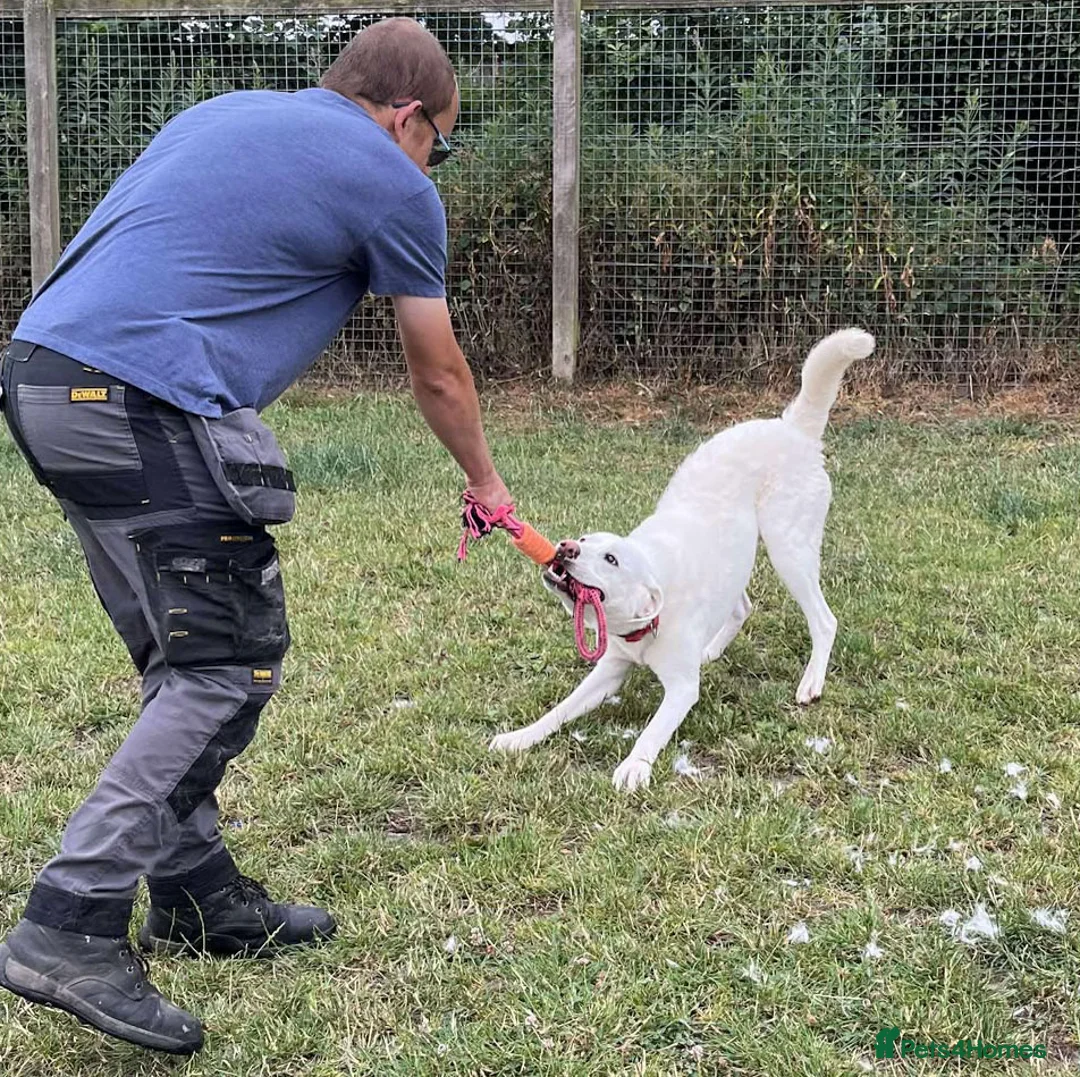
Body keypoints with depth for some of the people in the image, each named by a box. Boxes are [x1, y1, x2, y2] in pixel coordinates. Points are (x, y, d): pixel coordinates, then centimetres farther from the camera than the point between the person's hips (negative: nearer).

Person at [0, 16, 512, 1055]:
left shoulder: (217, 113, 24)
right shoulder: (393, 186, 4)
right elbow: (438, 376, 14)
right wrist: (485, 481, 31)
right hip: (146, 406, -9)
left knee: (187, 660, 16)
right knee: (230, 664, -3)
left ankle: (197, 895, 24)